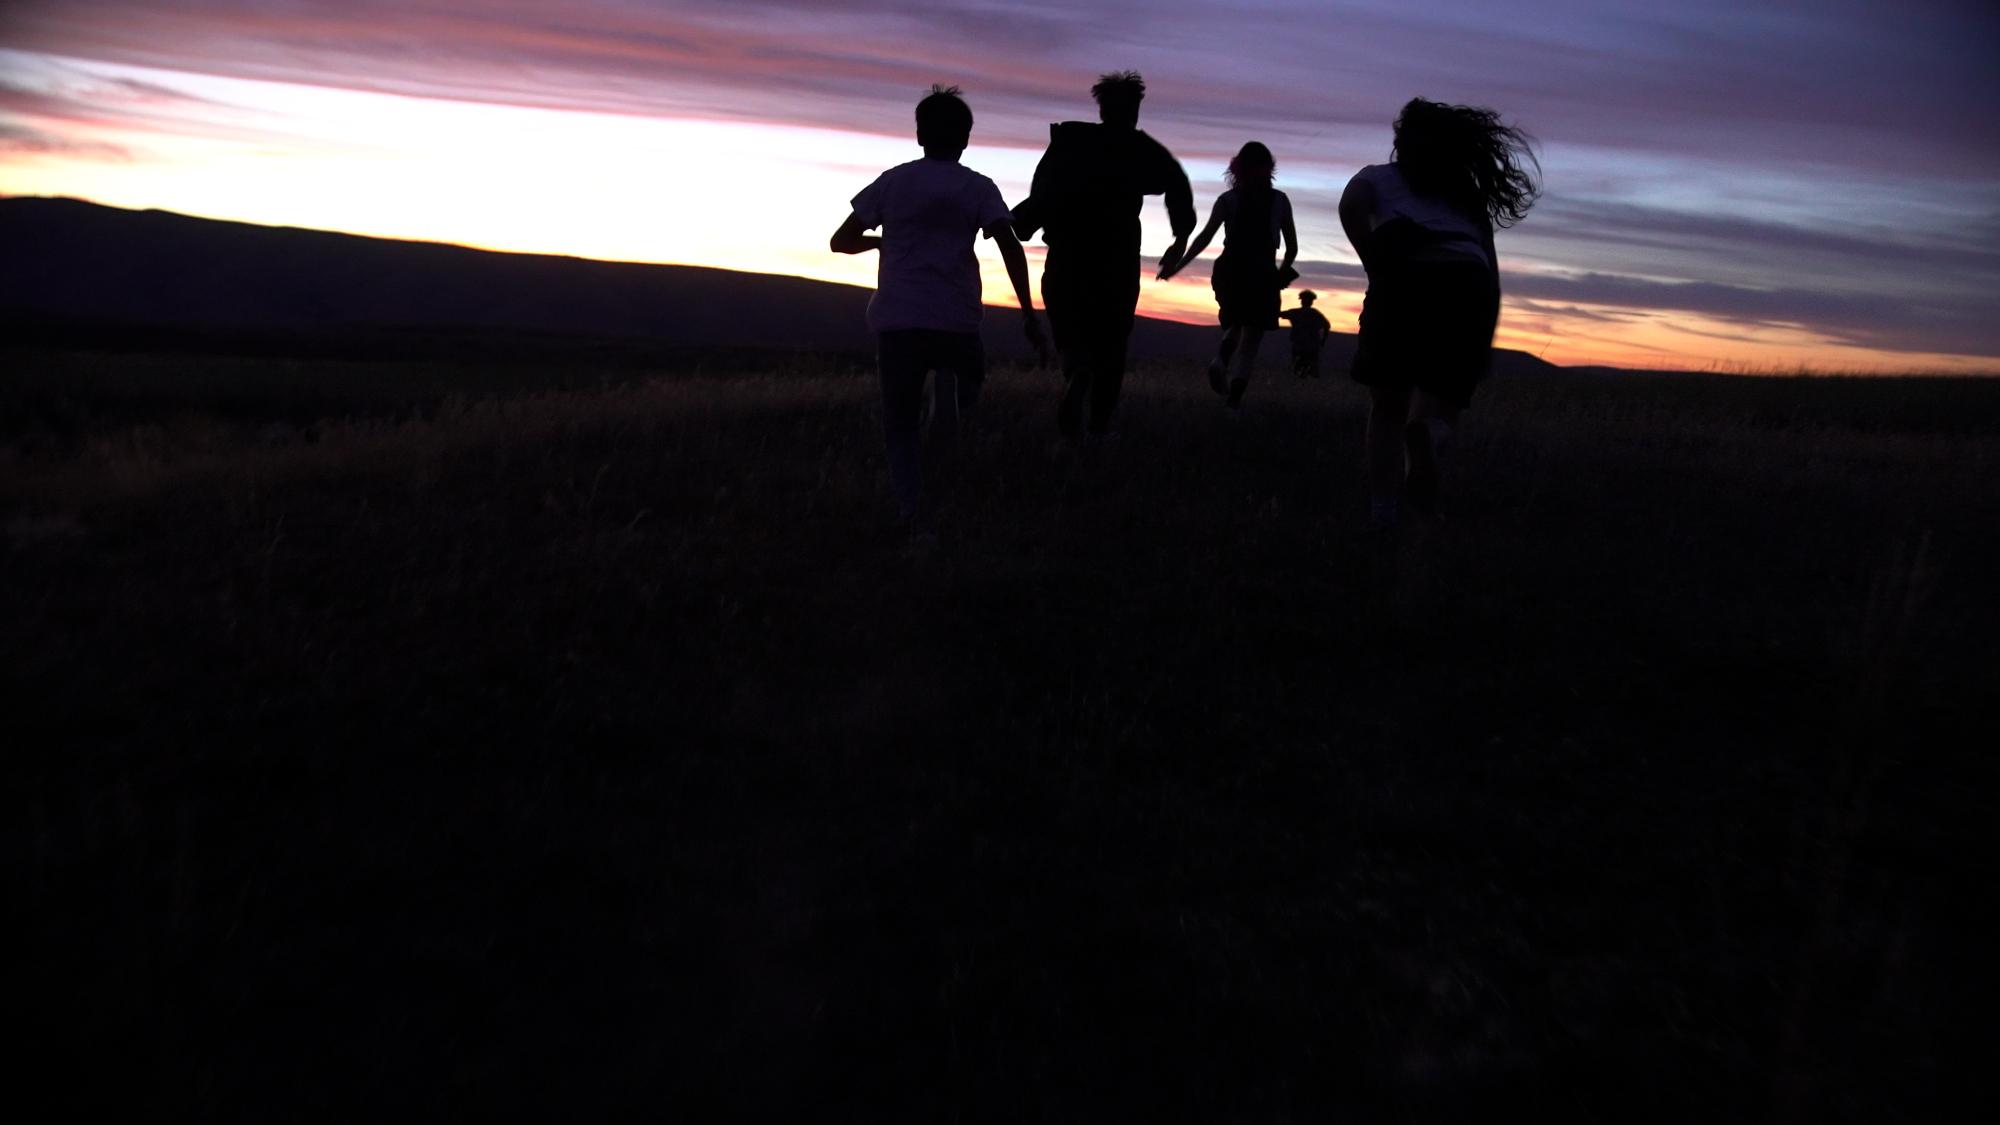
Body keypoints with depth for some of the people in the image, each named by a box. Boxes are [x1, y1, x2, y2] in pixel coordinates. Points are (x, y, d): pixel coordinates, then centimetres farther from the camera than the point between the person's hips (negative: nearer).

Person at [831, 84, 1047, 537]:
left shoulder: (892, 181, 9)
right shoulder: (978, 187, 5)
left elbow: (840, 241, 10)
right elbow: (1011, 248, -7)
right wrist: (1029, 316, -5)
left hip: (896, 321, 1)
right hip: (955, 322, -1)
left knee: (901, 426, 6)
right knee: (969, 379, 30)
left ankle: (913, 508, -13)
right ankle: (949, 386, -2)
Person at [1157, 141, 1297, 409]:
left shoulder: (1228, 199, 4)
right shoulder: (1280, 200, 5)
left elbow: (1205, 237, -6)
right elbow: (1292, 246, 6)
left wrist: (1178, 264, -3)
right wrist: (1282, 272, 23)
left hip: (1231, 272, 2)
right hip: (1262, 275, -2)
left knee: (1235, 325, 23)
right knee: (1252, 337, 4)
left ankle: (1220, 362, -7)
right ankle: (1236, 394, -12)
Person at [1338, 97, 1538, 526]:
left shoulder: (1377, 177, 25)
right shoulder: (1470, 194, 31)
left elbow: (1350, 206, 5)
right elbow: (1492, 274, 25)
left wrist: (1377, 272, 11)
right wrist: (1485, 341, 24)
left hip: (1406, 283, -2)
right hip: (1468, 288, 2)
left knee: (1387, 410, 12)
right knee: (1437, 407, 7)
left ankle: (1384, 514, 0)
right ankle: (1427, 436, -29)